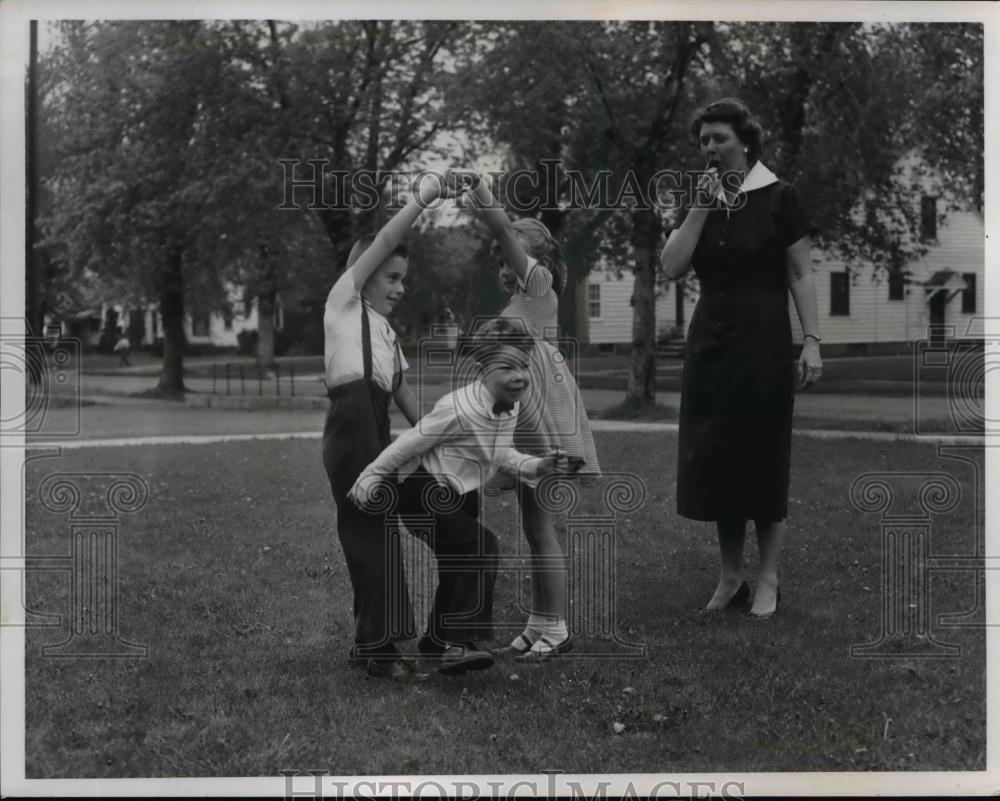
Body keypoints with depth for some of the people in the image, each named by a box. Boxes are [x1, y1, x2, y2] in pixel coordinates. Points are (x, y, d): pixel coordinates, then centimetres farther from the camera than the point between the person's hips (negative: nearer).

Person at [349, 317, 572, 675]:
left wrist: (537, 466, -5)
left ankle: (437, 640, 43)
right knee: (481, 546, -26)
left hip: (460, 498, 9)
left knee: (459, 569, 20)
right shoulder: (460, 409, -29)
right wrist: (370, 480, -12)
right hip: (424, 495, -9)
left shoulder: (511, 407, -3)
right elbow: (408, 445, -19)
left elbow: (499, 455, 12)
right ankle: (459, 643, -25)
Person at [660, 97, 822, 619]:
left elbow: (801, 275, -5)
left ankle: (768, 581, 12)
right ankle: (730, 577, 17)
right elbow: (672, 267, -2)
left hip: (763, 342, -5)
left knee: (763, 457, 1)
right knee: (714, 459, 6)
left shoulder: (778, 198, -3)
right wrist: (701, 208, -8)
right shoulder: (699, 201, 10)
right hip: (710, 342, 5)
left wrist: (812, 340, -13)